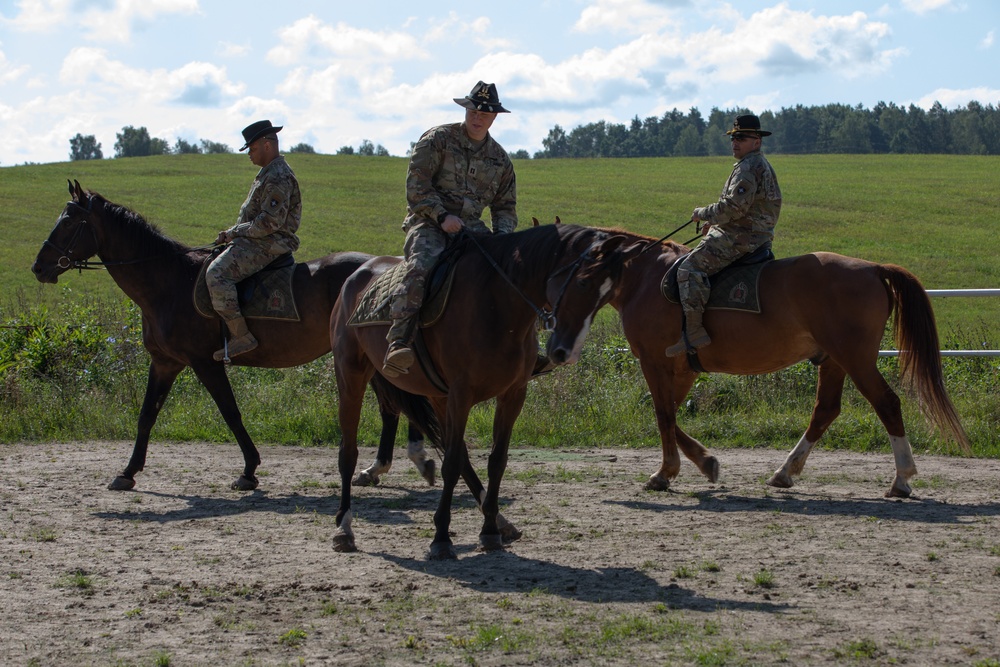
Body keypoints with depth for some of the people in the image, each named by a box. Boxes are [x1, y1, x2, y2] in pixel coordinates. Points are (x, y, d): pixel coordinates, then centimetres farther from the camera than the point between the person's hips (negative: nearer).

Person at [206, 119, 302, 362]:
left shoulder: (278, 178, -17)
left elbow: (269, 222, -24)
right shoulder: (268, 174, 18)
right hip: (257, 242, 12)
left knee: (217, 274, -27)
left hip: (266, 245, -12)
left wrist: (235, 232, -14)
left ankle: (241, 335, -29)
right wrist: (232, 233, 9)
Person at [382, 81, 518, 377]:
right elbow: (416, 183, -6)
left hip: (471, 227, 5)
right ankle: (398, 342, -45)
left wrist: (502, 235, -2)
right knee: (420, 266, -35)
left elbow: (505, 206, 20)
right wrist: (442, 216, -18)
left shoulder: (499, 158, 15)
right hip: (428, 222, -5)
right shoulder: (438, 139, 1)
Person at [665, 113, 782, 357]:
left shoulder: (748, 168, -16)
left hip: (740, 238, -12)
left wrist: (702, 213, -10)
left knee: (690, 269, -19)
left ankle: (694, 331, -26)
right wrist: (714, 222, 19)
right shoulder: (761, 164, 20)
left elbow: (733, 208, -24)